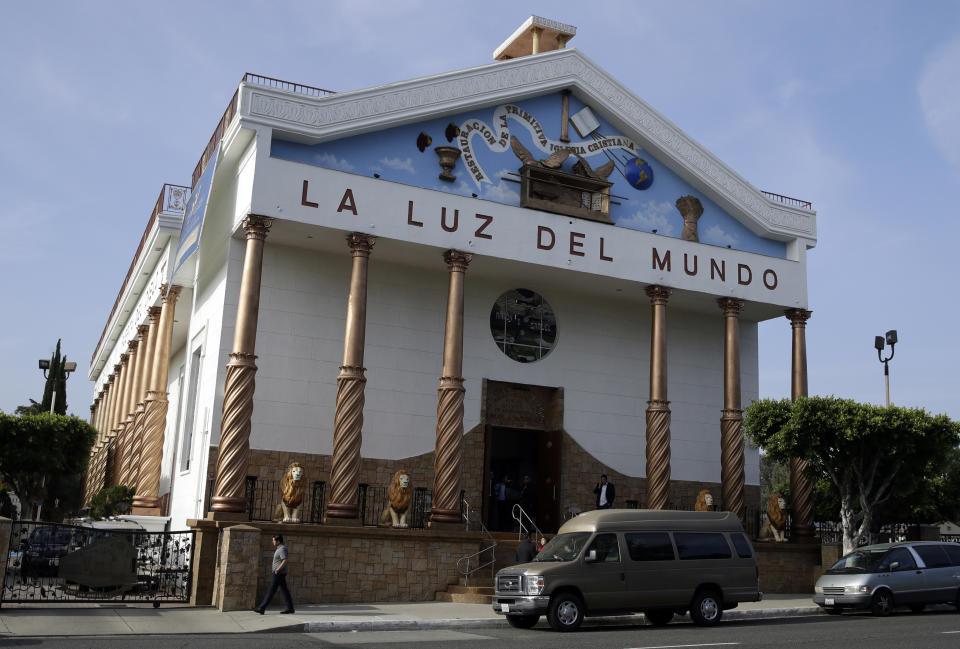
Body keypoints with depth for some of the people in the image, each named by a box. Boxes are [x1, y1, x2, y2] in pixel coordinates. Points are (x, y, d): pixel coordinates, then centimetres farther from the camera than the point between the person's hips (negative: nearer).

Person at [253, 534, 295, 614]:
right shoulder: (281, 548, 14)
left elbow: (285, 561, -25)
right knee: (284, 590, 8)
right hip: (280, 574, 10)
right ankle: (290, 608, 7)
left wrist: (277, 570, -24)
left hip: (279, 573, -10)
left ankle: (261, 608, -4)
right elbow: (287, 554, 33)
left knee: (271, 591, -6)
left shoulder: (282, 549, -17)